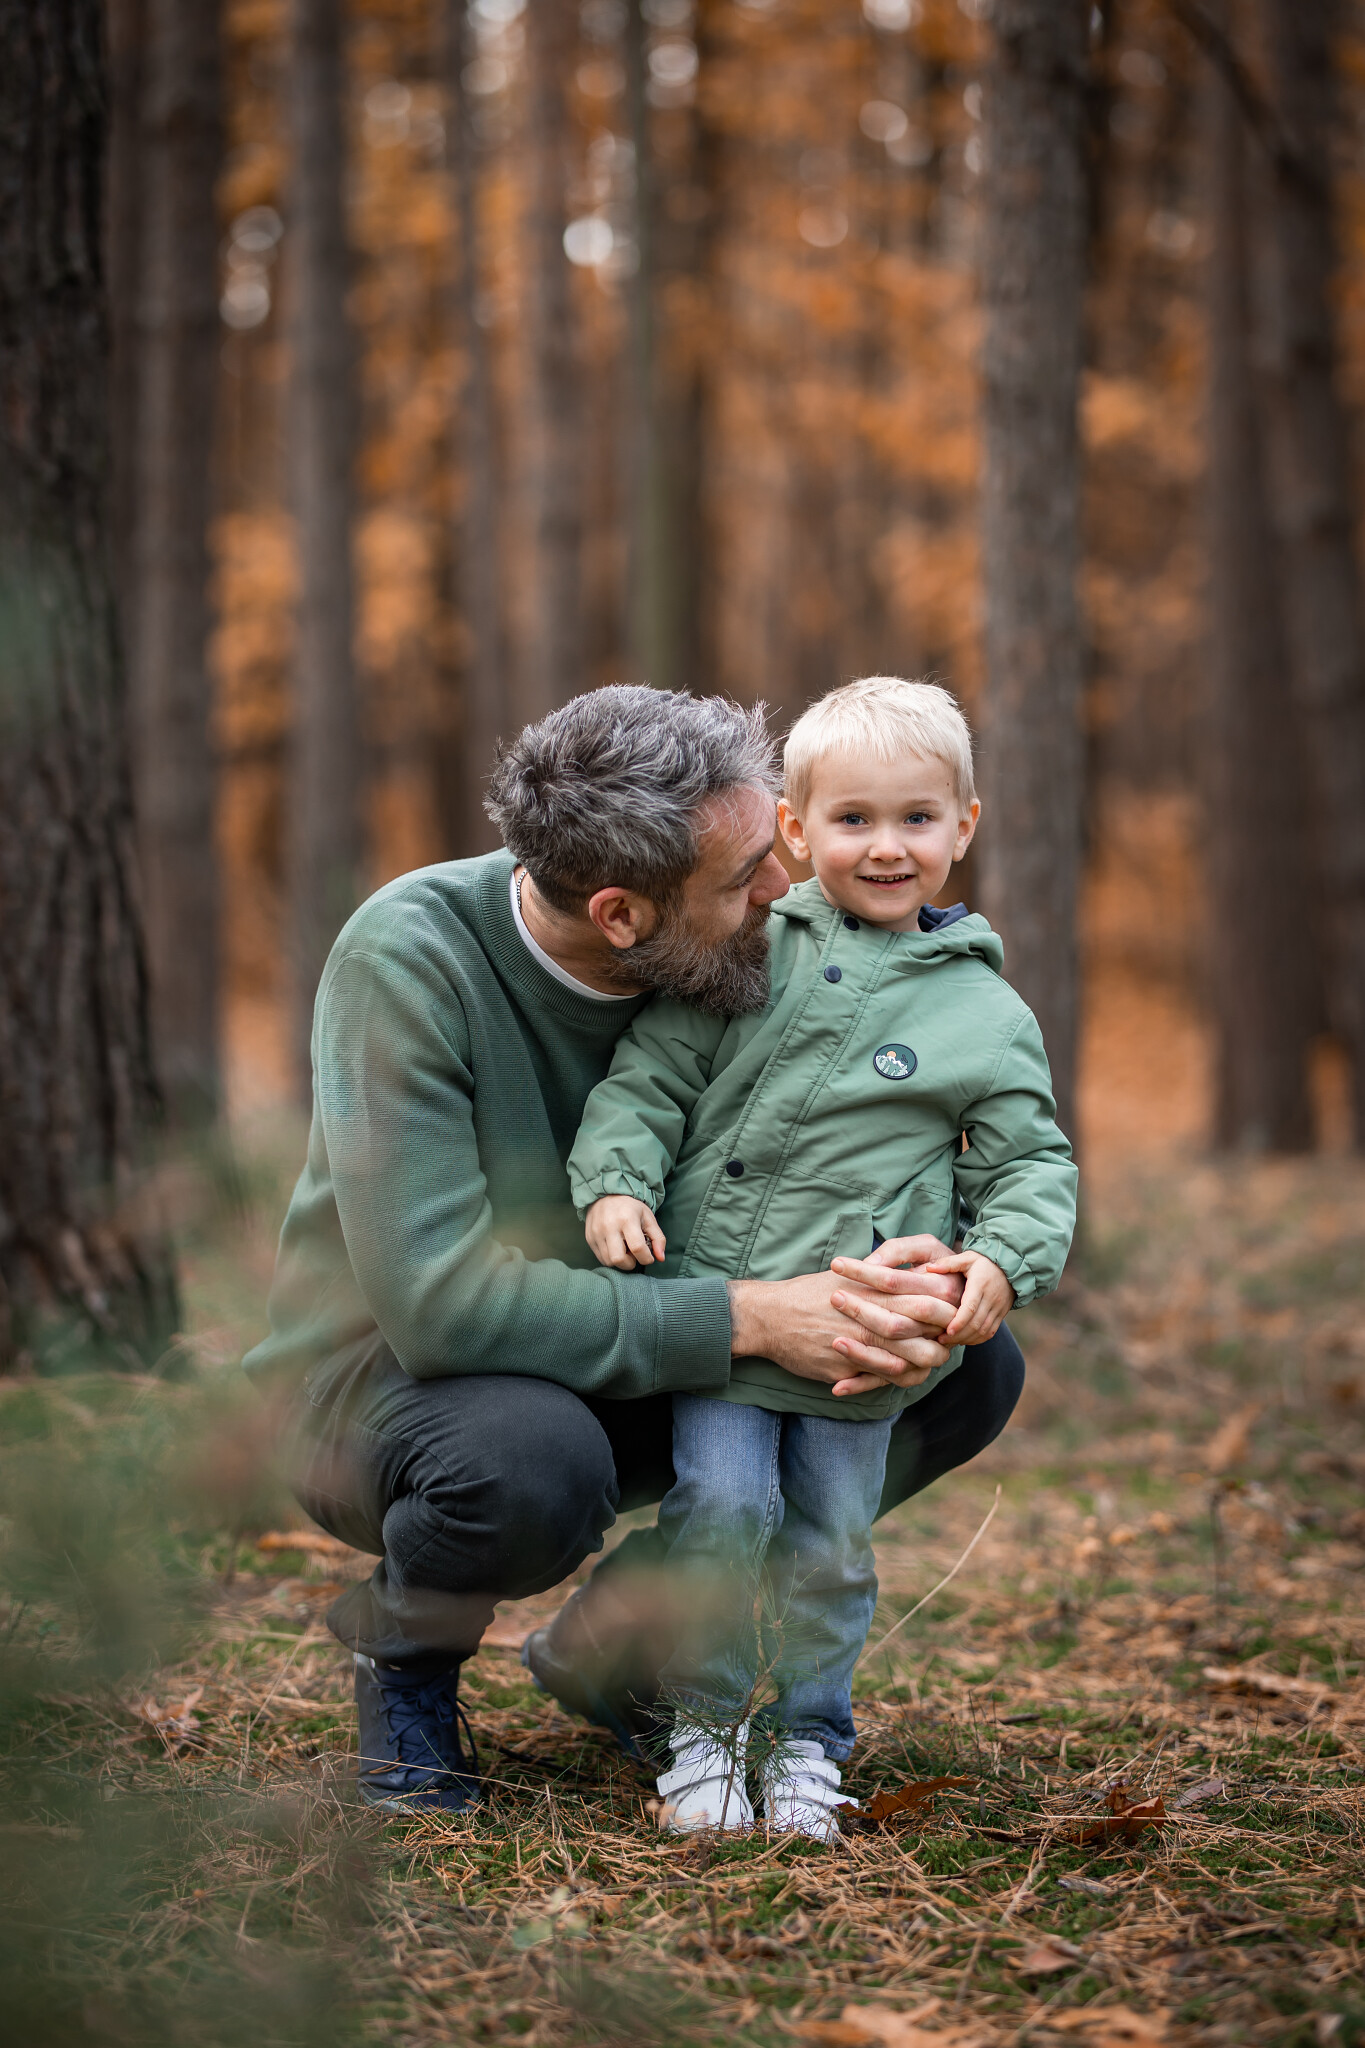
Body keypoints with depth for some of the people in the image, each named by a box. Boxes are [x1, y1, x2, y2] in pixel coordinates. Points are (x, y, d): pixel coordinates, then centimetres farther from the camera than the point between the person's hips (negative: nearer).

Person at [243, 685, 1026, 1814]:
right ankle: (407, 1643, -4)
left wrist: (900, 1292, -28)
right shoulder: (408, 958, -27)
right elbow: (437, 1299, -34)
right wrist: (743, 1317, -35)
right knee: (533, 1462, -41)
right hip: (388, 1374, -6)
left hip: (629, 1366, 6)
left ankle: (620, 1634, 2)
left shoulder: (742, 949, -12)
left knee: (974, 1369, -9)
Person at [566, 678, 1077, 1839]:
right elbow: (651, 1075, 6)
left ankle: (808, 1742, 24)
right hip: (713, 1295, 0)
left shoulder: (986, 1014, 5)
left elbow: (1032, 1164, 6)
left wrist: (1002, 1262, -12)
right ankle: (705, 1724, 11)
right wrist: (616, 1182, -10)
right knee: (722, 1503, -9)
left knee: (830, 1535, 6)